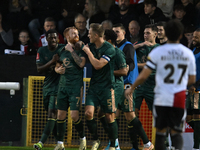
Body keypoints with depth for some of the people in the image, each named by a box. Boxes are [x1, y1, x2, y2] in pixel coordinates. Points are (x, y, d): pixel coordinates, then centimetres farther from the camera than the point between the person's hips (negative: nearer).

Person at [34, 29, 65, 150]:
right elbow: (39, 69, -3)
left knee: (52, 113, -15)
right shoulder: (42, 51, 5)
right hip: (47, 85, 5)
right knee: (52, 115, 8)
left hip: (59, 85, -5)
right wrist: (52, 62, -18)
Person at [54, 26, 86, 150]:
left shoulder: (80, 49, -1)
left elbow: (81, 63, -18)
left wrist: (71, 51, -14)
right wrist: (57, 69, 0)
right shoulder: (62, 51, 13)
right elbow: (57, 66, 23)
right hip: (63, 85, 5)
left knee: (74, 115, -12)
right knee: (61, 115, 3)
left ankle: (83, 139, 10)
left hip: (76, 86, -5)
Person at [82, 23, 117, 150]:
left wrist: (88, 52, -12)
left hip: (107, 86, -5)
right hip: (94, 86, 5)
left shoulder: (109, 49, -13)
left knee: (109, 117, -1)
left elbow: (98, 65, -21)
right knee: (88, 113, -11)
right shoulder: (91, 46, 8)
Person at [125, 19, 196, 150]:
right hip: (180, 100, 1)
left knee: (160, 132, 11)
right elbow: (192, 80, 10)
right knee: (176, 133, 7)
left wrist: (131, 89, 9)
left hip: (162, 99, -1)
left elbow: (143, 76, -7)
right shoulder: (188, 53, 3)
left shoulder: (157, 52, -5)